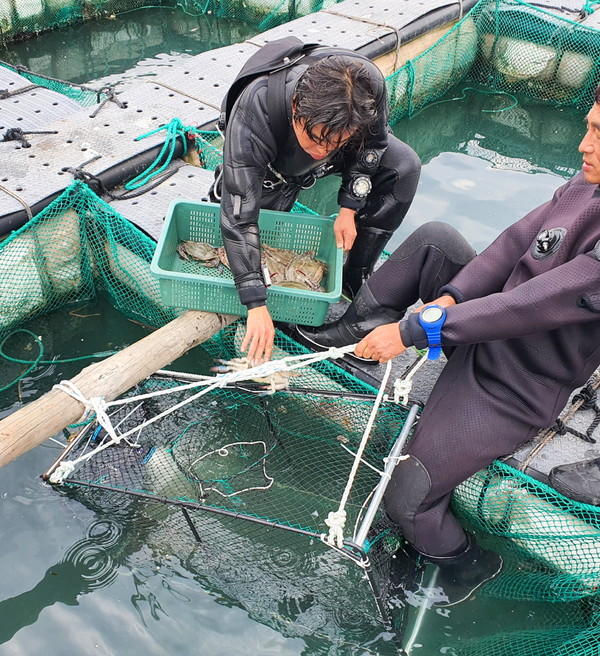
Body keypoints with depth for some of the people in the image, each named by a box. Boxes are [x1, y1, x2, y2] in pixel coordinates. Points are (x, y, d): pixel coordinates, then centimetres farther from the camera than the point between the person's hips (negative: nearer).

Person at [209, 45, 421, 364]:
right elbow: (239, 217, -44)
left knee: (404, 166, -19)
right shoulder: (252, 117, -45)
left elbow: (373, 142, -13)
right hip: (272, 167, -2)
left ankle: (356, 281, -10)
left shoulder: (369, 86, -37)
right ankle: (223, 182, 21)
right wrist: (257, 306, -48)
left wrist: (350, 207, -21)